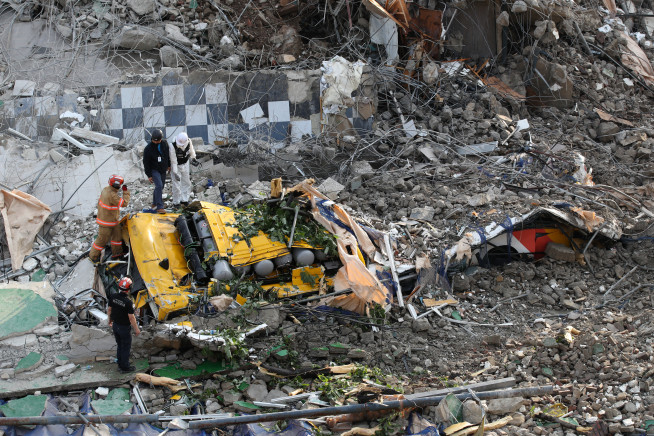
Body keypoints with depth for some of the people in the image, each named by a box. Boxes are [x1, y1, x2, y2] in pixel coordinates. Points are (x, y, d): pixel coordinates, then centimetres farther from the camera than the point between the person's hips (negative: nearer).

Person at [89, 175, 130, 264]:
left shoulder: (106, 190, -2)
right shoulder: (112, 195, -32)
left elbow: (99, 202, 10)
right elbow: (124, 203, -24)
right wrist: (125, 191, -17)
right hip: (106, 223, -10)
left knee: (117, 235, 18)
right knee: (102, 239, 5)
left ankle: (116, 253, 32)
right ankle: (93, 256, 22)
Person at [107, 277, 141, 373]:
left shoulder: (114, 297, -9)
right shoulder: (128, 302, -28)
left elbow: (109, 310, 4)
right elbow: (131, 317, -23)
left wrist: (110, 320, 21)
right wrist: (136, 329, -10)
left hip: (115, 325, 6)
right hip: (124, 327, -6)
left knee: (119, 346, 22)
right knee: (126, 347, 10)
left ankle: (120, 364, 34)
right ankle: (125, 367, 20)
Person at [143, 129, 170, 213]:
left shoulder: (165, 143, -4)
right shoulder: (148, 148, -18)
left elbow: (168, 155, 14)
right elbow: (146, 163, -11)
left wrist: (168, 165, 20)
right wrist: (149, 175, -11)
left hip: (163, 170, 6)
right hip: (154, 170, -6)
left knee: (161, 186, 12)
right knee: (159, 186, -20)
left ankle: (154, 204, 30)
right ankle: (159, 207, -22)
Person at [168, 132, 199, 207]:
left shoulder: (189, 142, -20)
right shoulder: (173, 146, -32)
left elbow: (191, 151, 4)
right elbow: (173, 161, -28)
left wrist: (193, 158, -7)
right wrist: (175, 173, -28)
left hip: (185, 164, 5)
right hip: (175, 166, -5)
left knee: (186, 183, 12)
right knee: (176, 185, -6)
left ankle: (184, 199, 27)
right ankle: (176, 202, 10)